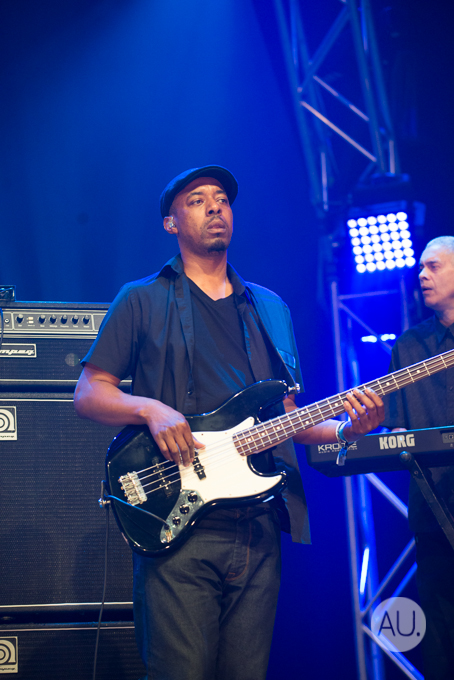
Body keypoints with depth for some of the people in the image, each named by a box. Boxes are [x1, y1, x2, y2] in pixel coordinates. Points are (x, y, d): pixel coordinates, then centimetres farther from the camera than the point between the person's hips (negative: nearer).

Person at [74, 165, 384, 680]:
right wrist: (150, 409, -16)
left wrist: (343, 429, 1)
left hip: (259, 527, 4)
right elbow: (88, 394, 3)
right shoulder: (143, 301, 8)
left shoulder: (270, 308, 22)